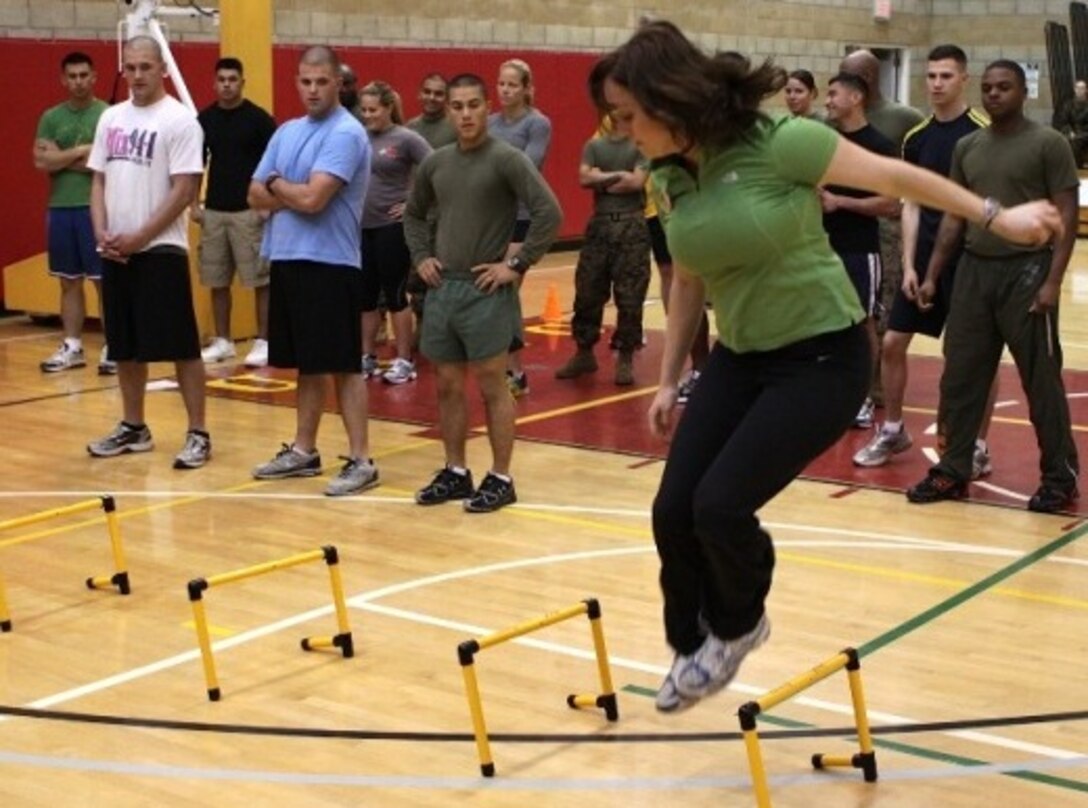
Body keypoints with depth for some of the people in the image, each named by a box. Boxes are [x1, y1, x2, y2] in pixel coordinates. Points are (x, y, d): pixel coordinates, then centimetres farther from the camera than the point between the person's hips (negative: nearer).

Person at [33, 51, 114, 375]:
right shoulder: (51, 117, 9)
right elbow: (41, 161, -1)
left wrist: (63, 159, -6)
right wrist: (82, 150, -10)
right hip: (60, 208, 4)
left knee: (104, 280, -2)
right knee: (69, 281, 10)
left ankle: (112, 347, 2)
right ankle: (72, 347, 17)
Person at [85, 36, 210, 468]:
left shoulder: (180, 120, -9)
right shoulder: (111, 118, 12)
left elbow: (185, 191, -13)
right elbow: (99, 180, 14)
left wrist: (138, 238, -14)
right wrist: (102, 232, -2)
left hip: (161, 250, -7)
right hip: (114, 251, 7)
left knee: (181, 347, -5)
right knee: (125, 347, 13)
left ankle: (198, 434, 1)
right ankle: (133, 428, 24)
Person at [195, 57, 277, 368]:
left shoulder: (258, 119, -5)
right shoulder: (205, 119, 8)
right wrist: (193, 204, 8)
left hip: (249, 211, -4)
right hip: (213, 211, 5)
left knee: (260, 280, -3)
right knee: (217, 281, 8)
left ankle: (263, 342, 4)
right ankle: (222, 341, 18)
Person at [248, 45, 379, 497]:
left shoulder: (346, 134, -12)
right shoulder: (286, 133, 13)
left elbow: (312, 199, -21)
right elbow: (256, 196, 9)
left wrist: (276, 183, -2)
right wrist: (293, 193, -10)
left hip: (331, 264, -8)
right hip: (286, 259, 8)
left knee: (343, 365, -4)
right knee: (307, 364, 15)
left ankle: (361, 461, 1)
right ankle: (303, 451, 24)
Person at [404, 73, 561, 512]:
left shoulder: (506, 159, -10)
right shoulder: (436, 162, 9)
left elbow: (549, 212, -16)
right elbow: (414, 213, 25)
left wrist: (518, 265, -15)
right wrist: (421, 257, 11)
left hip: (486, 291, -6)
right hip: (442, 288, 6)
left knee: (492, 386, 1)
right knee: (448, 386, 12)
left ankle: (500, 479, 10)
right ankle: (455, 472, 23)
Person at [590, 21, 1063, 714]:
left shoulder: (777, 143, -21)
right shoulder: (672, 177, -1)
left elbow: (893, 175, -10)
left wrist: (996, 217, -2)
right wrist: (669, 380, 15)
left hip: (822, 357, -6)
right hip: (740, 359, 7)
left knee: (721, 504, -17)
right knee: (673, 511, -1)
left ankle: (737, 624, 15)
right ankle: (697, 648, 23)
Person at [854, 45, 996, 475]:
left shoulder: (983, 132, -9)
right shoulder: (916, 138, 7)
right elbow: (911, 205, 9)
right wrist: (909, 264, 2)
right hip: (926, 256, 5)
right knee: (892, 342, 6)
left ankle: (979, 446, 12)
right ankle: (892, 430, 22)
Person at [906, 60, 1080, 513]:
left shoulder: (1048, 144, -5)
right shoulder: (967, 148, 11)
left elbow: (1067, 216, -7)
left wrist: (1053, 281, -16)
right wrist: (932, 274, 10)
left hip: (1026, 270, -5)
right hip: (974, 269, 5)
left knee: (1041, 381, 1)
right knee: (960, 376, 6)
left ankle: (1060, 477, 12)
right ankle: (952, 471, 17)